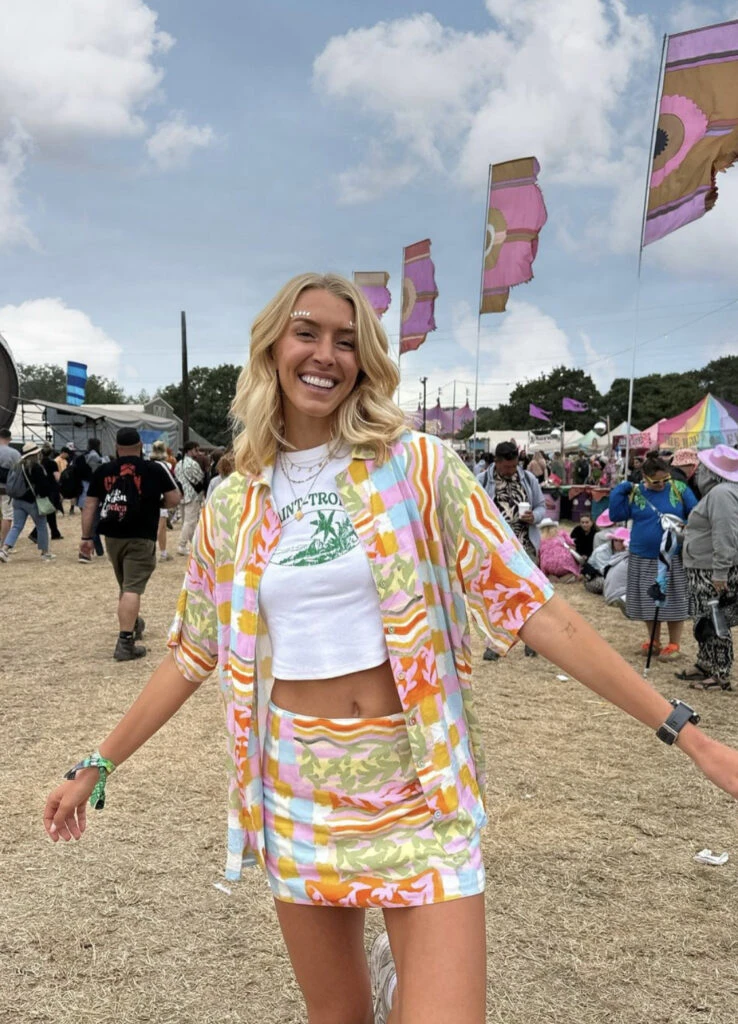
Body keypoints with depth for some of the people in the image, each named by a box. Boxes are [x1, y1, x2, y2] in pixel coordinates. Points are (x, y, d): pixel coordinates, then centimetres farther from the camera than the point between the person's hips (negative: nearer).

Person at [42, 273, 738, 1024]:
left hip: (418, 782, -2)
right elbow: (190, 654, 11)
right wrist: (96, 767, 14)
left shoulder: (416, 467, -6)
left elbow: (528, 605, -8)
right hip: (298, 788, 2)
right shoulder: (234, 505, 3)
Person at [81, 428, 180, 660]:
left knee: (125, 585, 23)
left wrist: (86, 537, 9)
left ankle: (133, 624, 43)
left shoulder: (103, 471, 5)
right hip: (140, 537, -4)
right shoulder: (154, 470, -3)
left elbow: (90, 505, 5)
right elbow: (174, 499, -4)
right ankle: (125, 643, -15)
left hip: (112, 536, 4)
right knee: (132, 589, -8)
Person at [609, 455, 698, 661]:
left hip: (673, 558, -2)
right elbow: (616, 515, -1)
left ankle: (674, 645, 15)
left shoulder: (679, 489, -3)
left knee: (674, 601, 3)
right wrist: (620, 492, -9)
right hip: (643, 558, 2)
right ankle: (653, 640, 26)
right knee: (648, 600, 11)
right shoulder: (635, 493, 1)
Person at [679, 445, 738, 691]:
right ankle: (705, 665, 30)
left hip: (714, 573, -11)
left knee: (713, 623, -5)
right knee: (704, 620, 19)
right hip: (704, 570, 11)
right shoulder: (718, 492, 15)